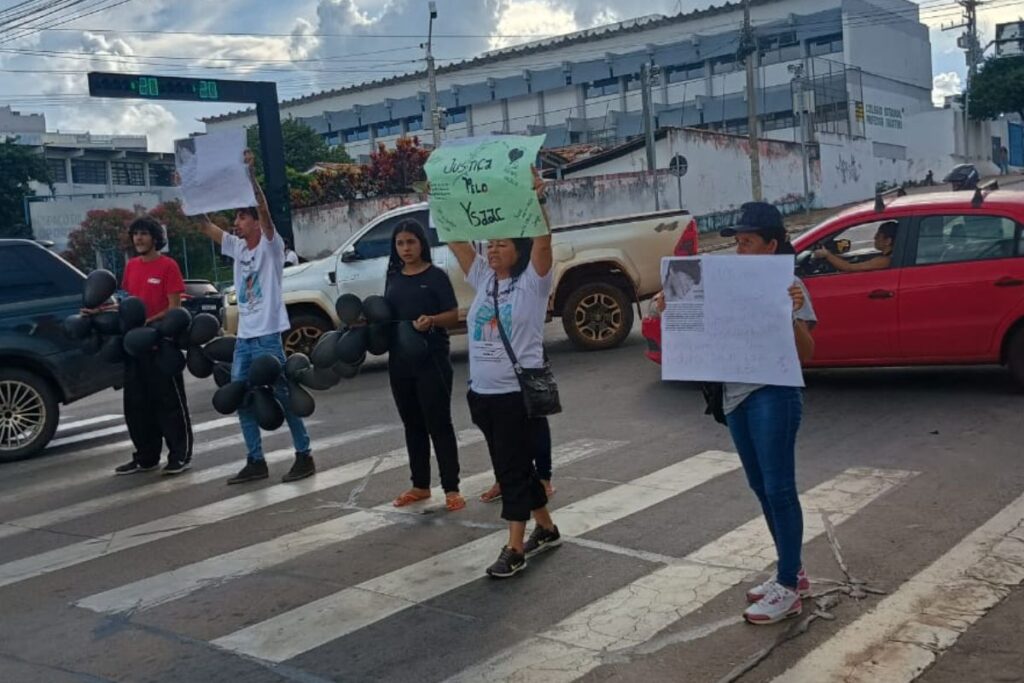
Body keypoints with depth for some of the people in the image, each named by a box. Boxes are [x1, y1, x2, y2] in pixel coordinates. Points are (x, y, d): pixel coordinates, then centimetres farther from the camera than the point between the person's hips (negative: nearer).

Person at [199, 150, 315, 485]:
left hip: (267, 335, -8)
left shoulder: (271, 245, -6)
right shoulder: (236, 247, 12)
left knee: (282, 396, -2)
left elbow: (264, 208, -21)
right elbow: (205, 225, 12)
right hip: (243, 337, 8)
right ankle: (255, 462, 15)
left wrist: (249, 172, -28)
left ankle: (304, 456, 7)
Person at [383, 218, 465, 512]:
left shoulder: (436, 275, -6)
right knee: (413, 425, 13)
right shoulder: (393, 278, 11)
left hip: (432, 360, -6)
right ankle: (420, 485, 23)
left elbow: (454, 315, -9)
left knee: (439, 424, -3)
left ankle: (452, 489, 2)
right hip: (400, 361, 6)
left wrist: (431, 320, -27)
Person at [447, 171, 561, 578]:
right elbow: (456, 240, 9)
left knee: (514, 468, -4)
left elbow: (542, 241, -21)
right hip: (482, 392, 7)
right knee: (510, 467, 15)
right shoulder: (482, 279, 11)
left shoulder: (532, 281, -6)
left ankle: (514, 549, 4)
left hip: (518, 392, -7)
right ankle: (545, 529, 31)